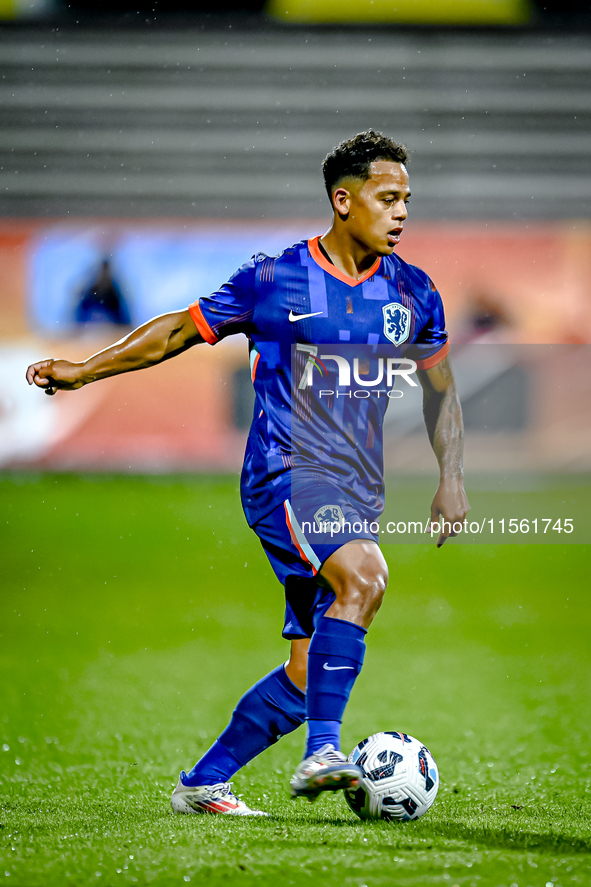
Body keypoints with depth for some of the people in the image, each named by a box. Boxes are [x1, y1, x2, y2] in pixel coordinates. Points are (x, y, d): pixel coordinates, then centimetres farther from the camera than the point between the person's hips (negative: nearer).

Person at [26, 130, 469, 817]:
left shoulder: (413, 293, 9)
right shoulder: (274, 280, -1)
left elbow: (441, 390, 20)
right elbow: (181, 329, 8)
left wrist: (451, 477, 8)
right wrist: (86, 370, 3)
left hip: (357, 497, 5)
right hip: (284, 474, -5)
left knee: (310, 674, 1)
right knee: (365, 577, -33)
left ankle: (201, 784, 16)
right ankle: (321, 754, -35)